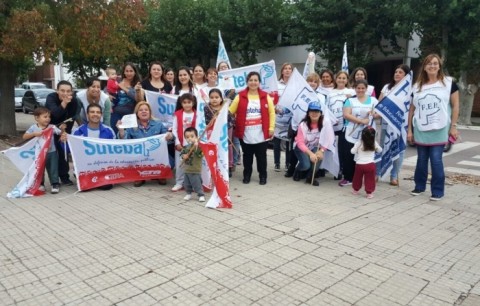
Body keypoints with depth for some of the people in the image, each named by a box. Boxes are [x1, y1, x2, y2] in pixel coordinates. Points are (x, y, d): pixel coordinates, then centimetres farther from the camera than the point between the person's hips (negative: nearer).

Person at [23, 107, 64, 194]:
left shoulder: (52, 127, -4)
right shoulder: (33, 128, -4)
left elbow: (60, 133, -5)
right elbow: (24, 137, -6)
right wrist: (34, 134, -20)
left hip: (51, 152, -1)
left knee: (53, 169, 3)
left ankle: (55, 184, 11)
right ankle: (40, 184, 27)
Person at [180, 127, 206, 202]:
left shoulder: (198, 147, -15)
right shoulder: (186, 147, 6)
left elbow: (200, 154, -31)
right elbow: (181, 153, 12)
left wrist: (196, 146, -42)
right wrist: (183, 156, -10)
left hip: (195, 171, -7)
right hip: (186, 170, 7)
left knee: (197, 184, -3)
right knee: (186, 184, 17)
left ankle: (201, 195, 8)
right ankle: (189, 194, 35)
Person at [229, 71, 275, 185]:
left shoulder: (265, 96, 2)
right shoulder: (240, 96, 0)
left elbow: (272, 112, 4)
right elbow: (230, 111, 1)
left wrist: (271, 128, 0)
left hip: (261, 134, 0)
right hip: (245, 134, 0)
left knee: (261, 156, 10)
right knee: (247, 156, 13)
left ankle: (263, 176, 25)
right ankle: (247, 175, 29)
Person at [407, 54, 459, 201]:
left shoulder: (449, 82, -1)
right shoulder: (417, 86, 6)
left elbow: (455, 105, 1)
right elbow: (412, 109, 9)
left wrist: (453, 126, -5)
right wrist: (409, 129, 7)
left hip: (439, 130, -3)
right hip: (420, 130, 3)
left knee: (436, 160, -4)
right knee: (422, 159, 11)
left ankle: (438, 191, 9)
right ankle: (419, 186, 25)